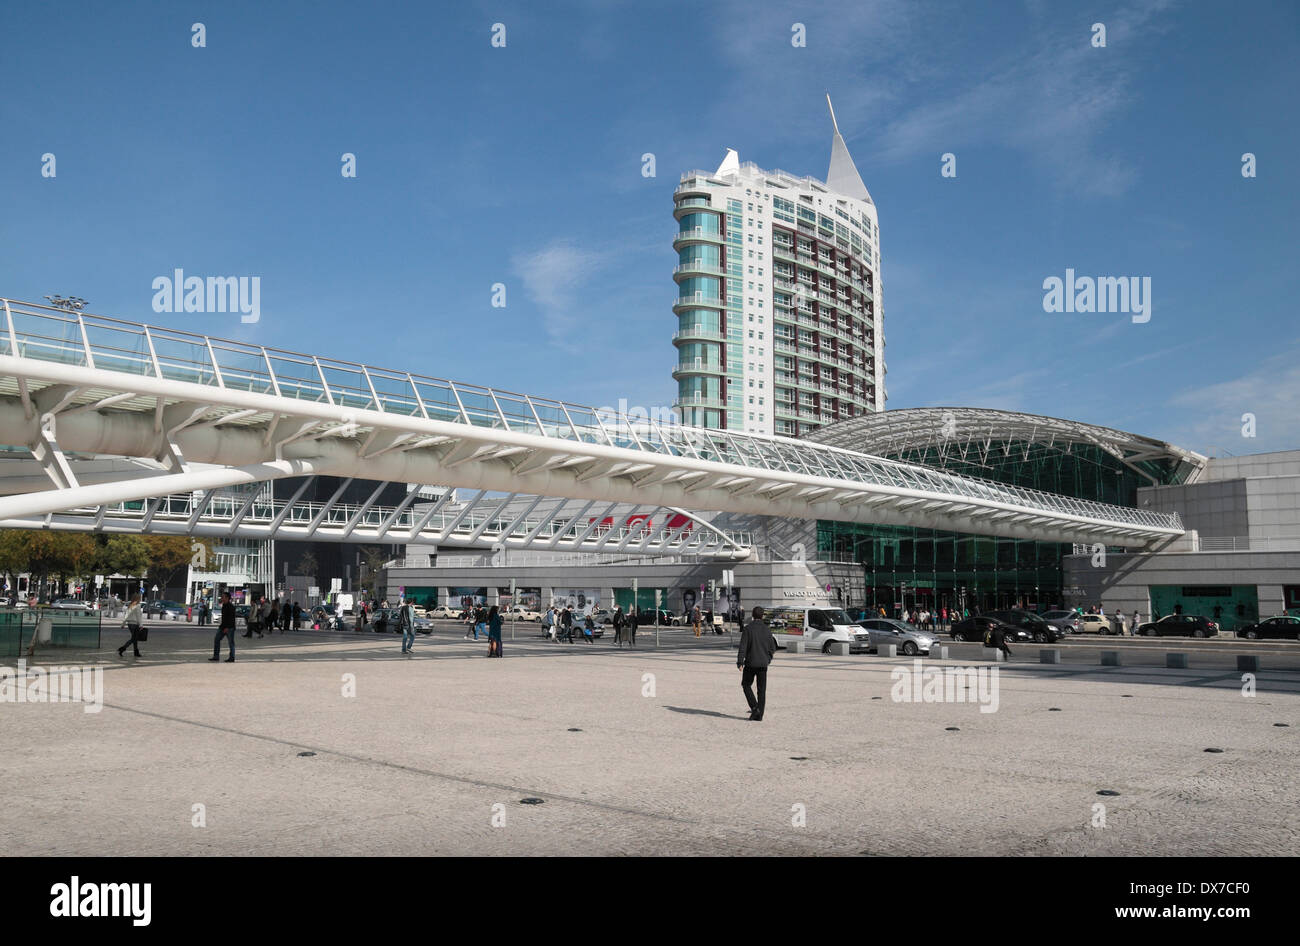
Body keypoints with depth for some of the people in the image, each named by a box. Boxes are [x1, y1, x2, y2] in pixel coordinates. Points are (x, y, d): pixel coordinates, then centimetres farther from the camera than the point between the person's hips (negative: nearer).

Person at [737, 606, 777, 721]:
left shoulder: (748, 628, -7)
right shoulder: (767, 629, 2)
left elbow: (743, 647, -12)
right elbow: (773, 648, 6)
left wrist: (740, 662, -11)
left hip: (750, 663, -3)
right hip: (763, 663, 3)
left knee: (746, 685, 14)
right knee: (762, 689, 7)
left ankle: (754, 707, -2)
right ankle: (759, 715, 6)